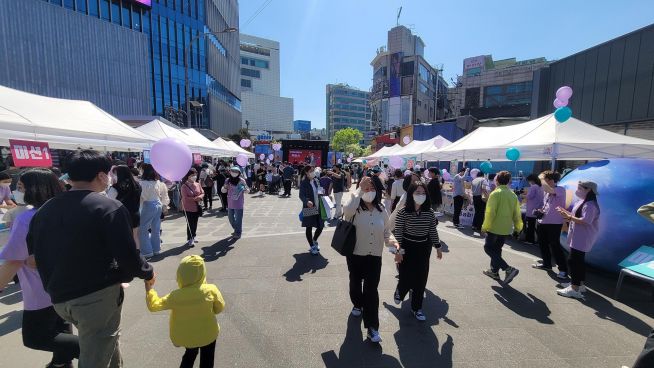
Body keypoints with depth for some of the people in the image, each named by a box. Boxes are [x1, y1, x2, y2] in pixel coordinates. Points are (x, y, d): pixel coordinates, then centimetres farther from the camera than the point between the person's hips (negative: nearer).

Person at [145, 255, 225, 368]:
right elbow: (219, 308, -10)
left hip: (185, 336, 2)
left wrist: (149, 289, -2)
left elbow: (154, 306, -12)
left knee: (190, 354, 33)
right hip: (208, 334, -1)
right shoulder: (211, 289, -25)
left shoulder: (175, 296, -25)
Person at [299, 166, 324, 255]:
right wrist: (307, 201, -37)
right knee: (309, 227, 7)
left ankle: (314, 241, 38)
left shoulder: (316, 181, 8)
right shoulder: (304, 183, -10)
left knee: (320, 226, 10)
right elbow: (301, 195, -19)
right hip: (309, 208, -5)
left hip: (318, 208, 6)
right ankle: (312, 246, 25)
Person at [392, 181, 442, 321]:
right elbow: (397, 232, -12)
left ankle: (417, 307, 30)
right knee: (406, 278, 1)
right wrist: (398, 250, -13)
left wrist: (438, 247, 12)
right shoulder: (403, 212, -16)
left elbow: (433, 231, 7)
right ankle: (399, 292, 38)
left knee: (421, 279, 9)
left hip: (424, 248, 4)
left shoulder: (429, 212, -4)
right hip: (408, 248, -3)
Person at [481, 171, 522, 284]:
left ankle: (508, 269, -9)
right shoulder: (513, 195, 5)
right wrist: (518, 227, 23)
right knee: (497, 249, 19)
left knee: (488, 248, 4)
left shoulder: (495, 193, -15)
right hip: (506, 228, 7)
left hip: (495, 227, -7)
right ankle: (494, 271, 27)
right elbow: (517, 213, 10)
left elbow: (490, 212, -18)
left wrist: (485, 227, -11)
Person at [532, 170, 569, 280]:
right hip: (543, 222, 9)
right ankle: (546, 264, 32)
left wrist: (542, 178, -21)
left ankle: (563, 270, 6)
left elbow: (548, 189, -35)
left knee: (555, 246, -5)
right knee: (542, 243, 17)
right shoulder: (548, 191, 12)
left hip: (554, 223, -8)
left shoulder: (561, 189, -12)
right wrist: (542, 210, 4)